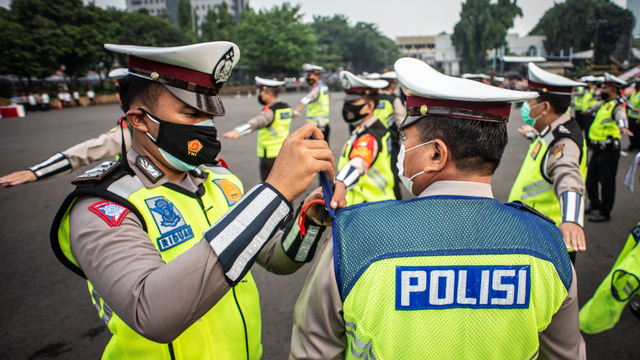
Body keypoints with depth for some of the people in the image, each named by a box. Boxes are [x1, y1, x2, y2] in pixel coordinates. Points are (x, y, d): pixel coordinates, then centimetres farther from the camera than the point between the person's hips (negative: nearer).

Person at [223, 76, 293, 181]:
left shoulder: (270, 110, -19)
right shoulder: (286, 107, 8)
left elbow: (258, 121, -40)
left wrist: (238, 131, -57)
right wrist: (294, 113, 61)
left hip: (270, 156, -9)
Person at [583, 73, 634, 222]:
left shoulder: (617, 105, -15)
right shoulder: (604, 103, 13)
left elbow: (620, 116, -38)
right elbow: (596, 106, 38)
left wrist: (622, 126, -59)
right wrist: (588, 110, 57)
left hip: (609, 149, -9)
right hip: (598, 147, 9)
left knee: (606, 181, -2)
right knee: (591, 178, 17)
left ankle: (605, 212, 9)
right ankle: (595, 204, 36)